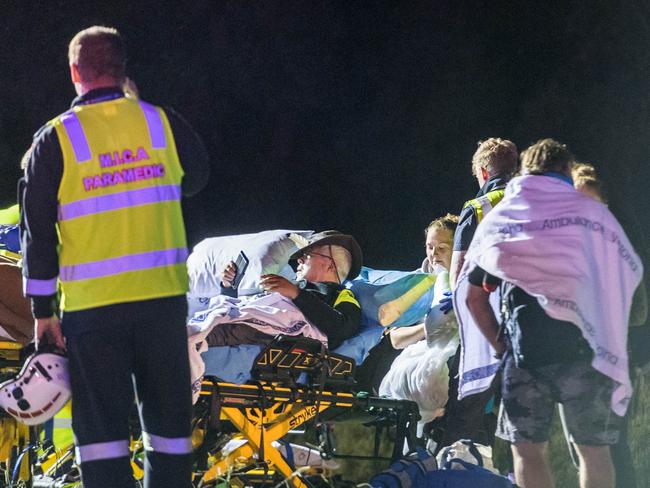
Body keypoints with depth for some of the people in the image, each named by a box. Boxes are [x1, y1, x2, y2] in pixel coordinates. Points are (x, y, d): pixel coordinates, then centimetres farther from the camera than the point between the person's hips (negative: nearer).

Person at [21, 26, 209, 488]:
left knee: (101, 424, 3)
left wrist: (43, 310, 4)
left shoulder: (55, 139, -5)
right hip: (163, 295, 2)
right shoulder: (162, 123, 0)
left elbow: (38, 232, -3)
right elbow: (196, 178, 20)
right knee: (169, 417, 13)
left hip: (91, 305, -2)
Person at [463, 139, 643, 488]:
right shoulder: (595, 214, 9)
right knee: (594, 450, 6)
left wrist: (501, 346, 17)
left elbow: (472, 295, 11)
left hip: (526, 346, 0)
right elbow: (630, 276, 12)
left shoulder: (500, 217, 13)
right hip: (586, 348, 0)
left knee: (528, 449, 5)